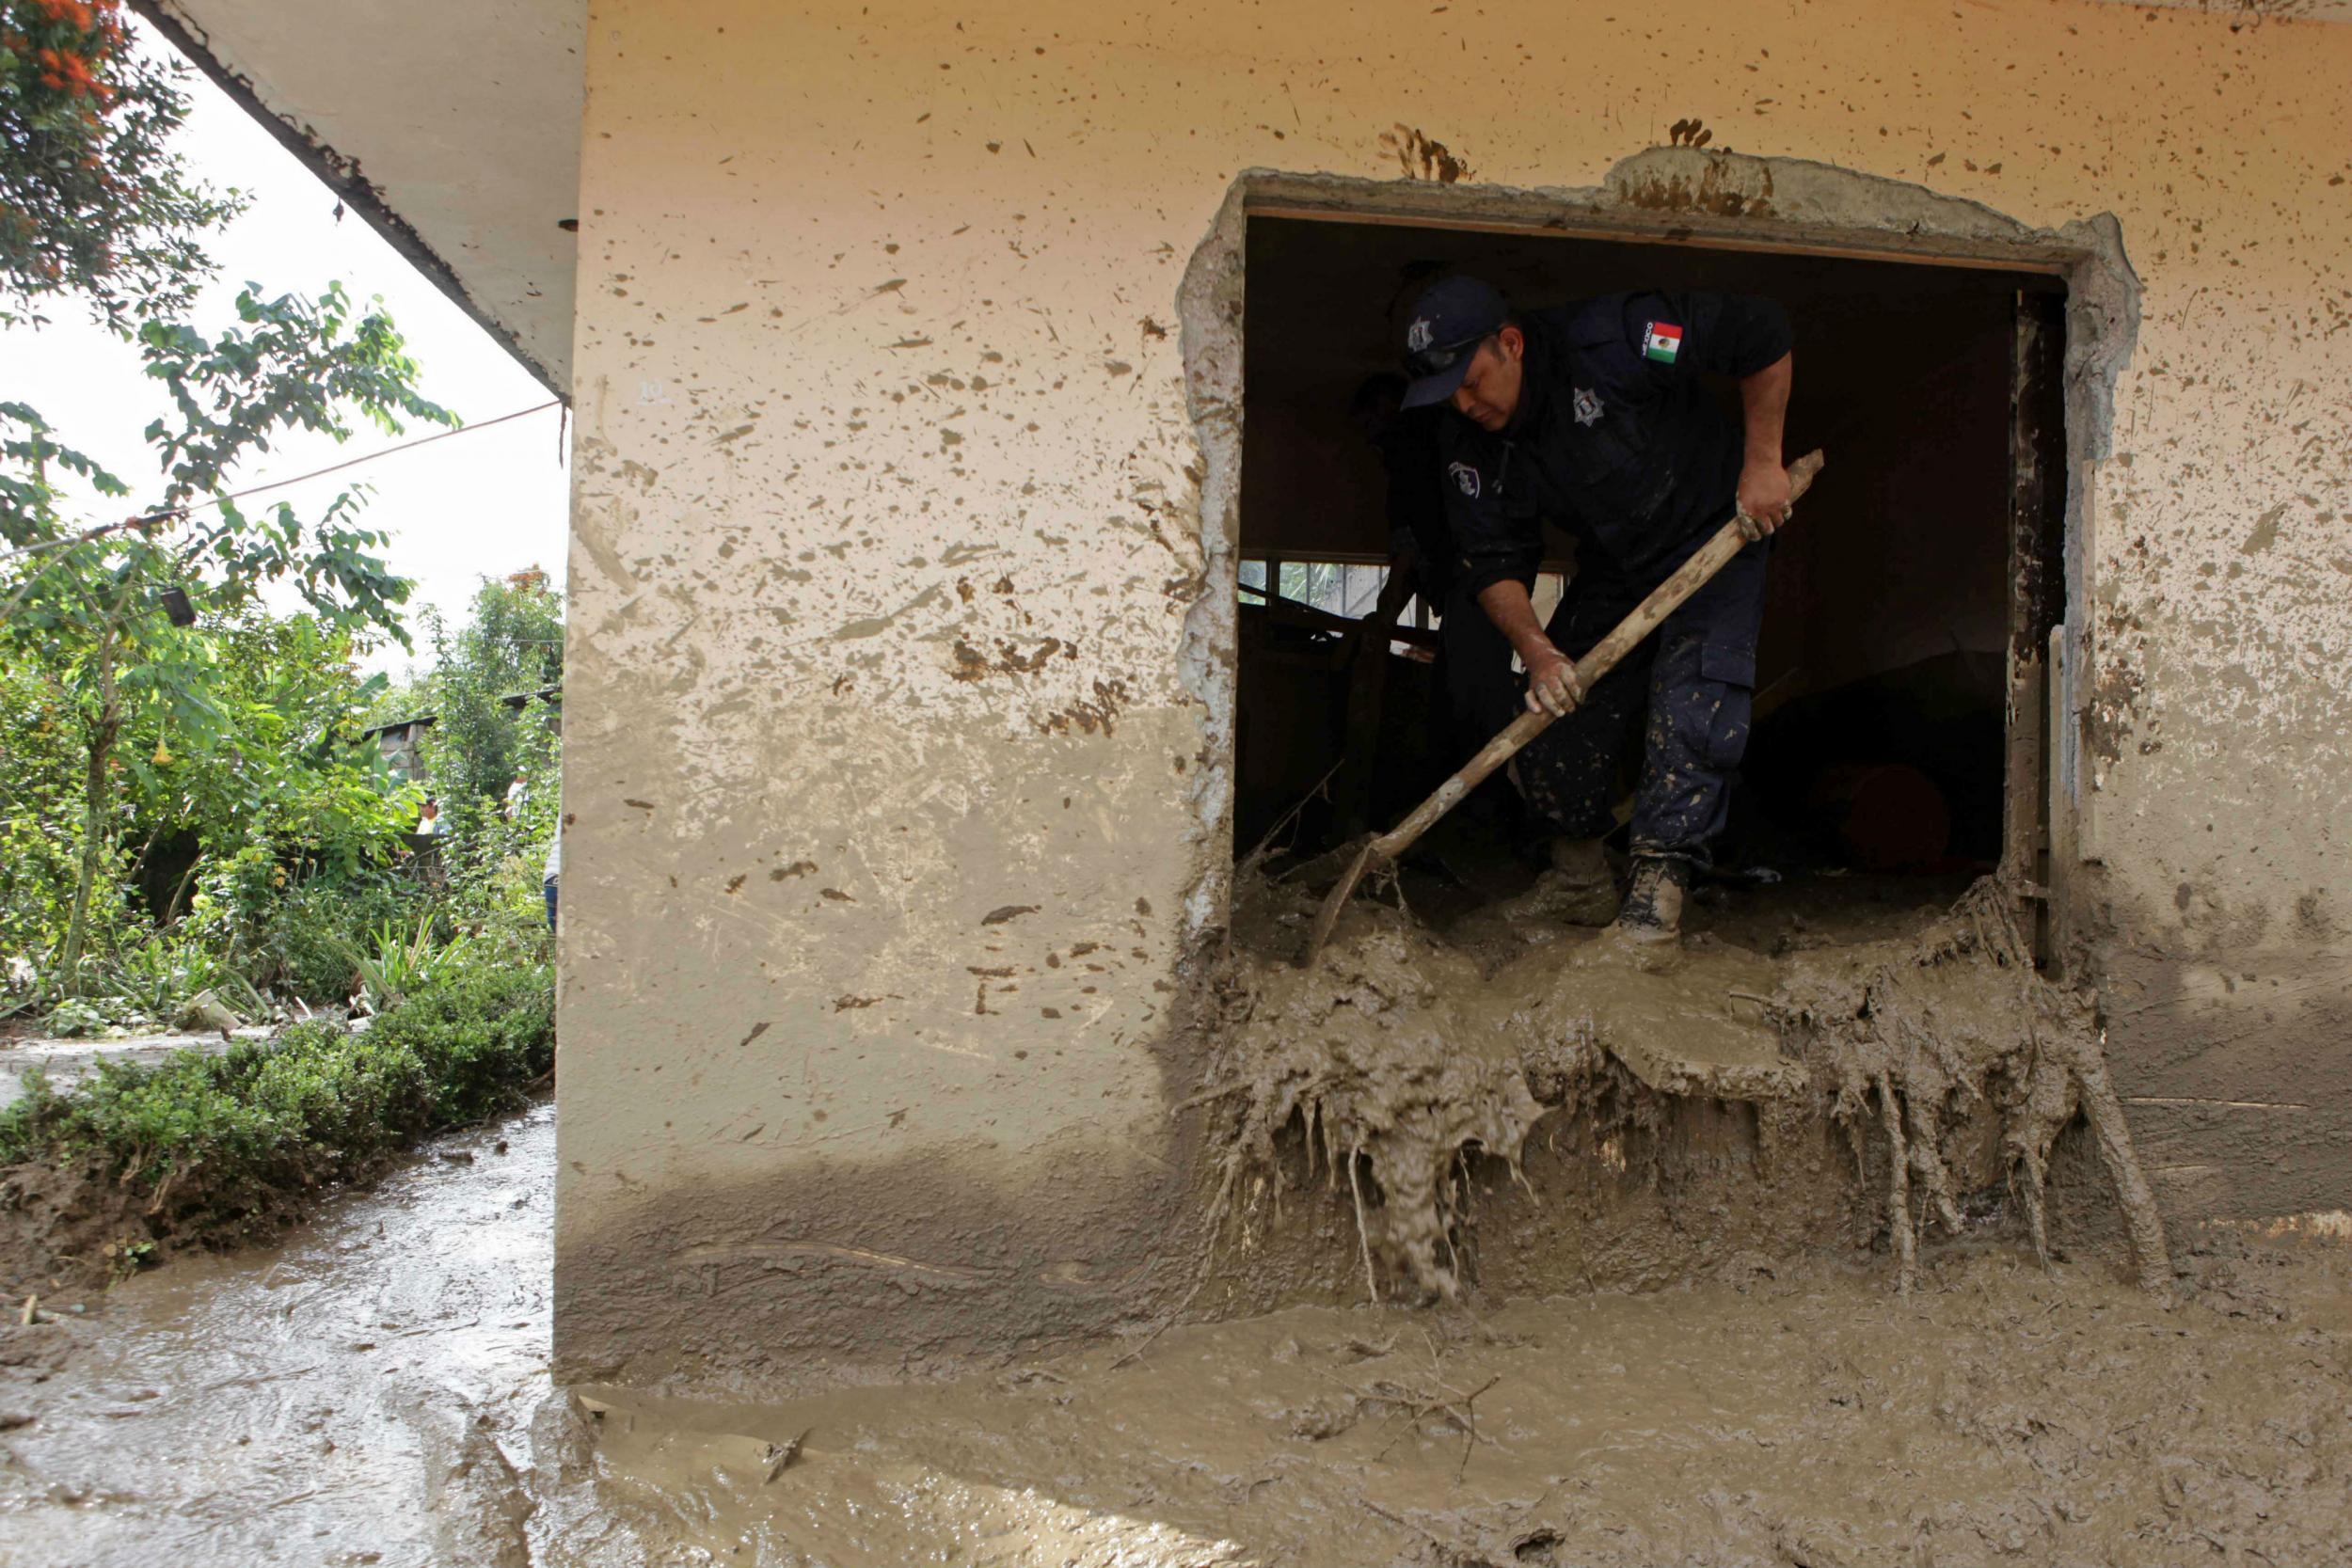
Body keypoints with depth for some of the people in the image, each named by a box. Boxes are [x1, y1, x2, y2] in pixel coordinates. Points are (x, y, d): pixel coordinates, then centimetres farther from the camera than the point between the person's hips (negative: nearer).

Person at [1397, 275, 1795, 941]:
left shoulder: (1608, 342, -30)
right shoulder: (1468, 444, -13)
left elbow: (1762, 332, -22)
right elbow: (1494, 562, -13)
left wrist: (1762, 461, -20)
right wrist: (1536, 649, -29)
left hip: (1717, 536, -5)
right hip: (1613, 570, 5)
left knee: (1692, 705, -21)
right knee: (1551, 714, -3)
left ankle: (1658, 882, -12)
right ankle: (1580, 882, 16)